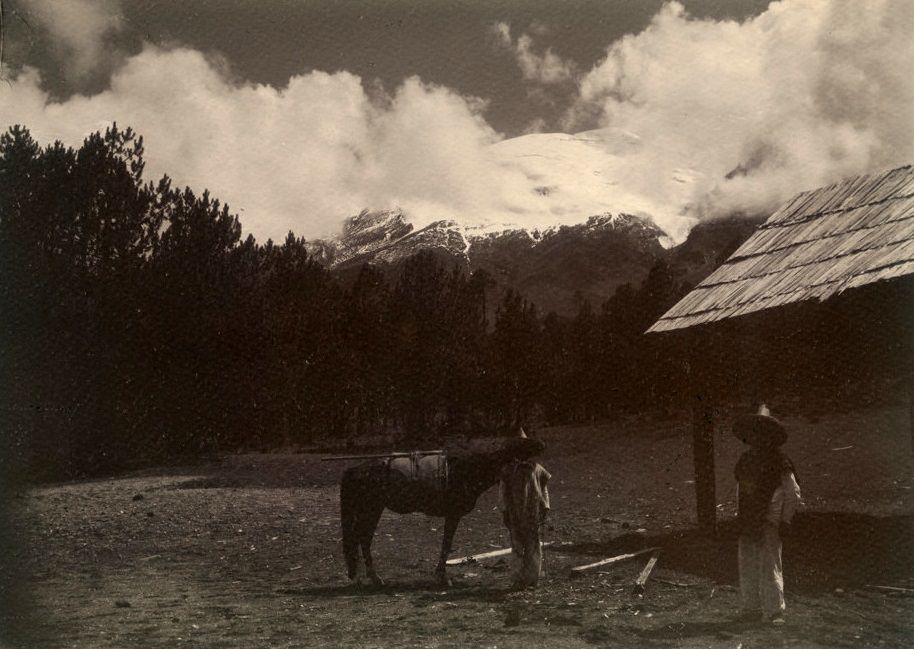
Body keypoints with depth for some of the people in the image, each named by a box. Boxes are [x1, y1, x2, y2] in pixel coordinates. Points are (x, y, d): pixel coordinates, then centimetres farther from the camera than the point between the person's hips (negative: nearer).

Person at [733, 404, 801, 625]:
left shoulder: (779, 462, -5)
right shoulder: (745, 460, 14)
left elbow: (793, 493, -3)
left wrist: (785, 520, -7)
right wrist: (739, 515, 17)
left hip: (768, 524, -6)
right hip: (747, 523, 6)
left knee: (770, 568, -8)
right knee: (747, 568, 7)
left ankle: (775, 611, -2)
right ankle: (751, 608, 16)